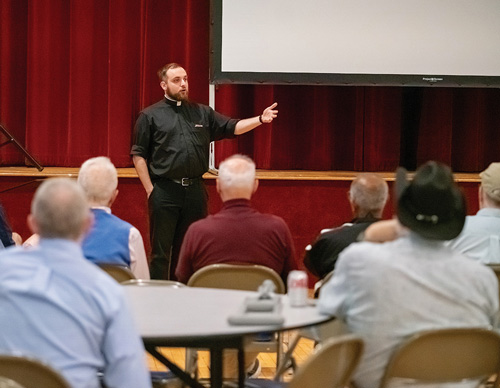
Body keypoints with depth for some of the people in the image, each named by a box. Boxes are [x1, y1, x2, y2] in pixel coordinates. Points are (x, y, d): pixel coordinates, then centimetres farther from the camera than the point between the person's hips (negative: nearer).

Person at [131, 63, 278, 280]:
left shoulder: (202, 113, 14)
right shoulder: (150, 116, 3)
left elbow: (232, 127, 9)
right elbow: (138, 155, 1)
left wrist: (260, 119, -7)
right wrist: (149, 189, -6)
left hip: (195, 190, 4)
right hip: (164, 191, -4)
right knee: (161, 252, -2)